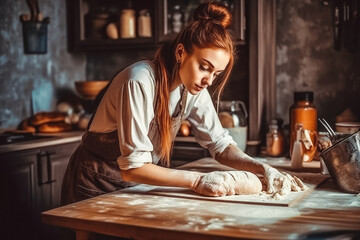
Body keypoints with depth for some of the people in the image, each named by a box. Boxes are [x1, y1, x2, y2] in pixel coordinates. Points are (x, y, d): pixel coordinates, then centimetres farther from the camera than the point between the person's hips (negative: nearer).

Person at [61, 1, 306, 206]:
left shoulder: (193, 88, -9)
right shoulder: (140, 82, -29)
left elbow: (220, 143, -4)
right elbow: (132, 167, -30)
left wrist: (263, 168, -20)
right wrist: (197, 180, -36)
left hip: (143, 182, 5)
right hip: (100, 186, -5)